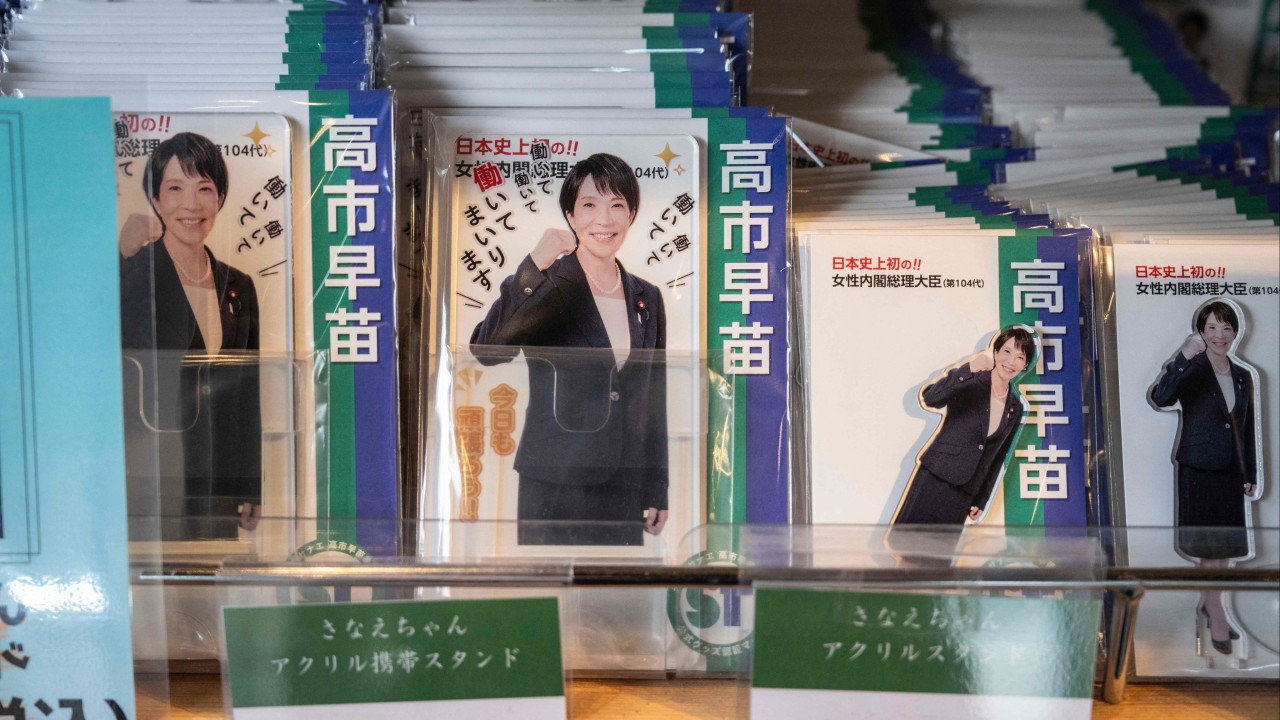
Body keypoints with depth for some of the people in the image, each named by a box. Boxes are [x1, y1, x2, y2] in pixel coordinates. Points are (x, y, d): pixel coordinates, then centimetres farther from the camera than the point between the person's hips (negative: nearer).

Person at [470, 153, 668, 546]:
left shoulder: (647, 299, 9)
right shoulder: (545, 286, -5)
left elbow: (654, 399, 13)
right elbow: (487, 351, -22)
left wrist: (656, 490, 11)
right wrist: (533, 269, -31)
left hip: (626, 492, 4)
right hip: (556, 488, -4)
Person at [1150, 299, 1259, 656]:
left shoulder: (1243, 376, 11)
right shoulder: (1190, 370, -7)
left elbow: (1248, 429, 15)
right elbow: (1160, 398, -28)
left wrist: (1251, 474, 13)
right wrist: (1183, 358, -40)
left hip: (1231, 472, 6)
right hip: (1199, 468, -6)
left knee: (1225, 545, 13)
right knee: (1210, 545, -4)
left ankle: (1205, 606, 30)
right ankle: (1217, 617, 4)